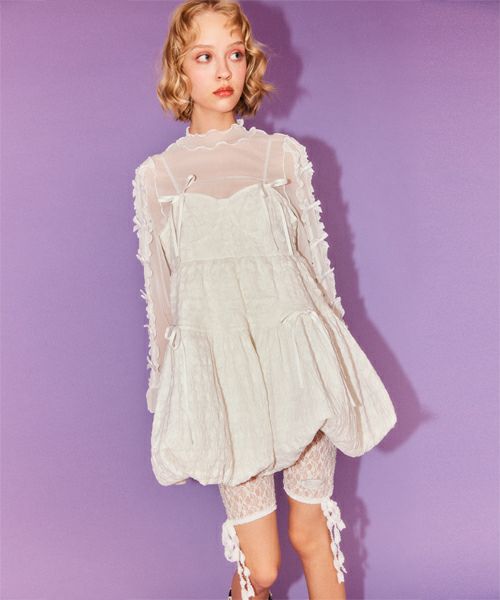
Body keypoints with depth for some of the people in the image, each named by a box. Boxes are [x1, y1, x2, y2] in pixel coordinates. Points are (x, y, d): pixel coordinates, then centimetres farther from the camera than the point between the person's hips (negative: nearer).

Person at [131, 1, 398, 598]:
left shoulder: (284, 155, 5)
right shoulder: (156, 176, 4)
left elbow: (316, 257, 11)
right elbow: (160, 289, 9)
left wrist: (332, 348, 13)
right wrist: (163, 382, 14)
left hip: (296, 350, 1)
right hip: (220, 360, -1)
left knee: (312, 533, 8)